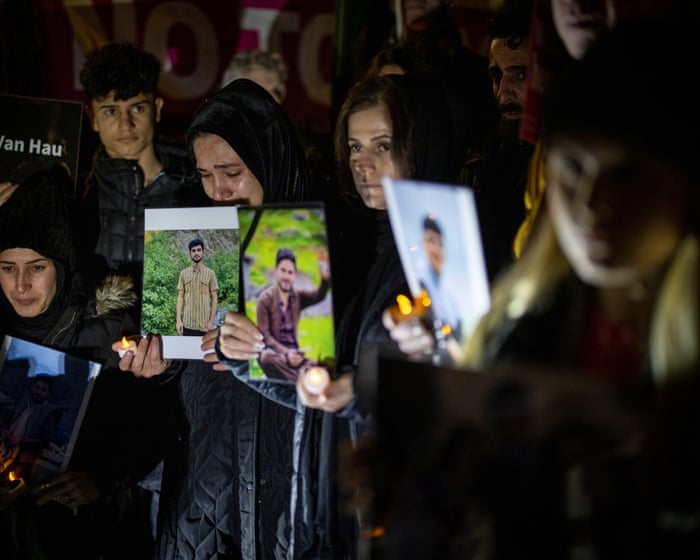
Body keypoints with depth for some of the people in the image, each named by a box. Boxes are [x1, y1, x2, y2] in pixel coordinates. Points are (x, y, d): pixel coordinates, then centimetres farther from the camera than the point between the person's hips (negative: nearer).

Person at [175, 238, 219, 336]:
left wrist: (211, 321, -6)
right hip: (188, 324, 1)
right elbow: (180, 297, 6)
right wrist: (178, 320, -3)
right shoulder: (183, 273, 7)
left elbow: (214, 298, 2)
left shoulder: (210, 273, 2)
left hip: (205, 324, -1)